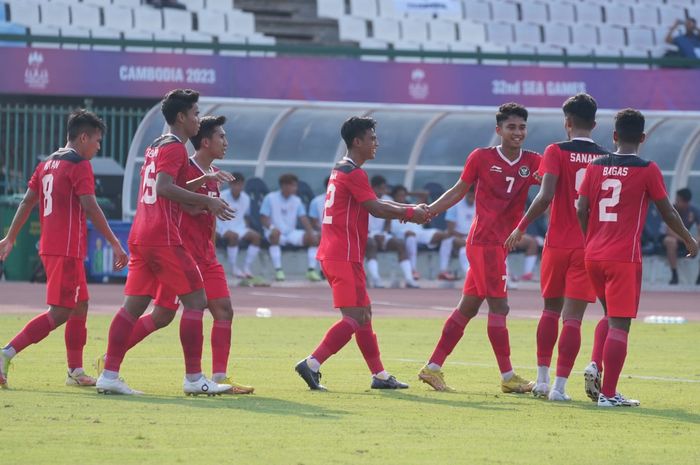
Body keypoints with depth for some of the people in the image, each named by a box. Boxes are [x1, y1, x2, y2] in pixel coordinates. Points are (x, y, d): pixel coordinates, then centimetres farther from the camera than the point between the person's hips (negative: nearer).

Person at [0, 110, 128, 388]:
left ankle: (76, 372, 16)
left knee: (80, 306, 16)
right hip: (68, 248, -9)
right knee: (59, 313, -10)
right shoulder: (80, 165, -9)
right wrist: (115, 245, -14)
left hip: (48, 247, 9)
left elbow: (27, 202, 17)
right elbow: (91, 208, -16)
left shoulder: (47, 164, 16)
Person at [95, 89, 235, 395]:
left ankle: (109, 375, 0)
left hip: (140, 236, 9)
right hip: (163, 237, -9)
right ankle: (194, 378, -4)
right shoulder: (175, 148, -8)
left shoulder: (155, 147, 21)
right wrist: (206, 201, -21)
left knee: (133, 306, 6)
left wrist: (200, 205, 23)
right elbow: (164, 187, -22)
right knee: (195, 301, -3)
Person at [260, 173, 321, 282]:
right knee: (275, 233, -41)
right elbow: (264, 218, -8)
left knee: (314, 238, -17)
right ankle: (278, 270, -38)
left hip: (291, 233, 4)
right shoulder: (270, 198, -4)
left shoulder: (297, 200, 8)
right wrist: (272, 227, -28)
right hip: (277, 233, -4)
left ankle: (311, 270, -13)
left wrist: (310, 231, -16)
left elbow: (303, 218, 2)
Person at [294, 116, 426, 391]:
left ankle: (379, 375, 18)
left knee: (363, 314, 14)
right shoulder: (353, 173, -13)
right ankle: (311, 365, -18)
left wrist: (407, 210, 12)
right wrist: (409, 213, -3)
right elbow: (376, 208, -15)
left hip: (334, 254, 11)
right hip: (344, 257, -11)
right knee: (354, 318, -12)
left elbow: (375, 203, 22)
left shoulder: (342, 170, 19)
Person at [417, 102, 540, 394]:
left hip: (500, 244, 6)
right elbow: (459, 191, 8)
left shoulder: (532, 163, 7)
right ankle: (507, 377, -4)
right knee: (499, 305, -8)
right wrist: (427, 211, 0)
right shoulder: (481, 158, -2)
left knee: (468, 307, 9)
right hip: (485, 241, -6)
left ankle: (433, 367, 15)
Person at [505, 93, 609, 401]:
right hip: (591, 246, 1)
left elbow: (546, 195, -16)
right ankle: (559, 386, -6)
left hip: (558, 243, -1)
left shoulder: (556, 152, -5)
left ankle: (542, 379, 17)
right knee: (573, 317, -1)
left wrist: (522, 227, -7)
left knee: (551, 309, 17)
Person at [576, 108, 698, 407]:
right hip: (625, 257, -5)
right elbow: (667, 212, 1)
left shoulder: (595, 167, 6)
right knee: (619, 324, -3)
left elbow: (581, 211, 5)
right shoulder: (647, 170, -5)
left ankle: (595, 366, 1)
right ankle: (608, 393, -7)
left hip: (593, 256, 5)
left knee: (611, 316, 23)